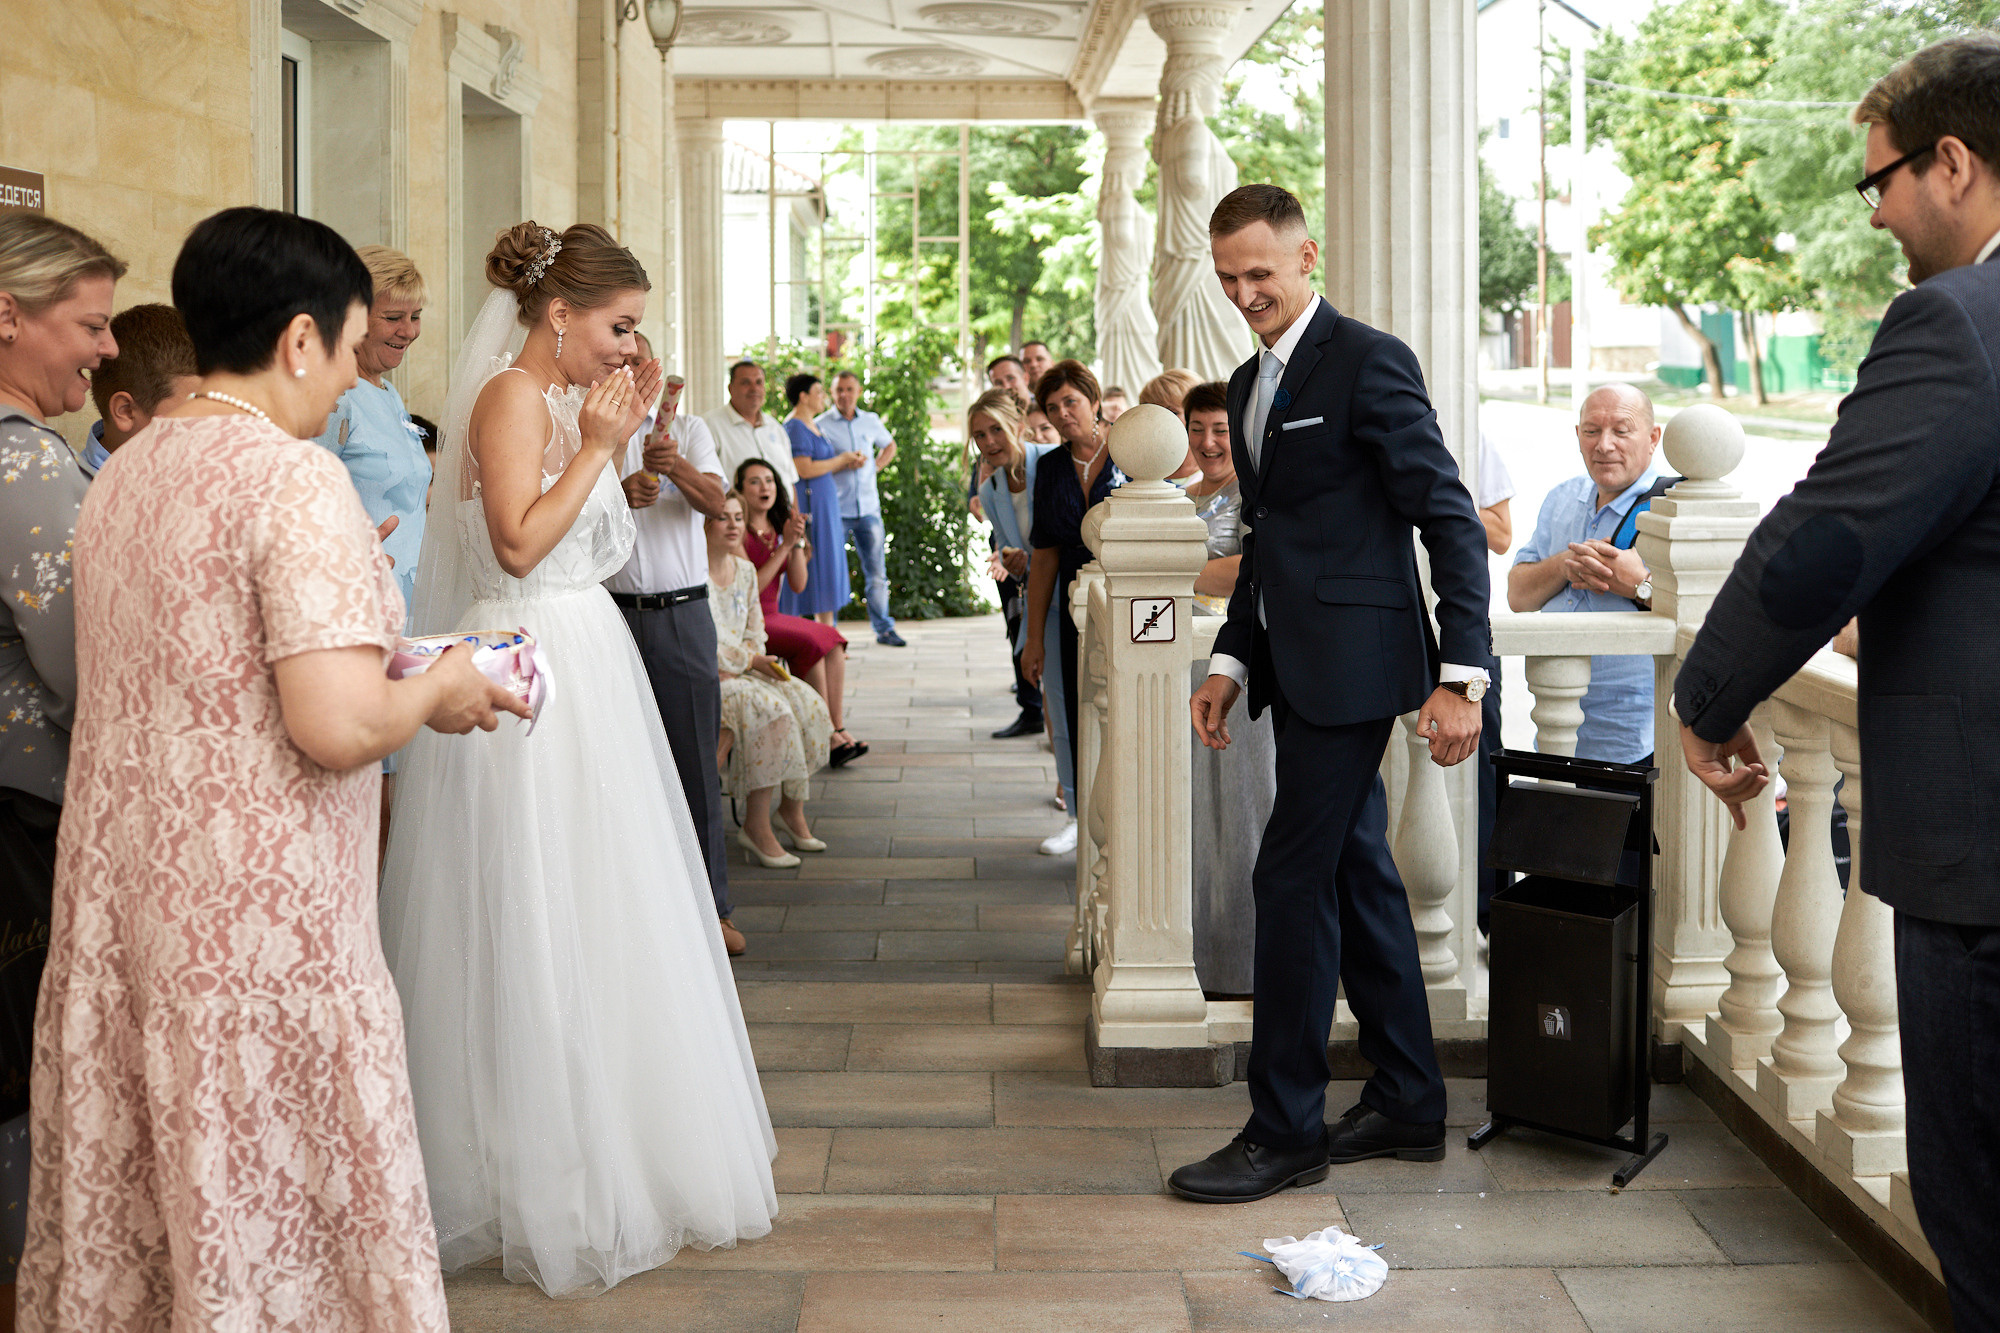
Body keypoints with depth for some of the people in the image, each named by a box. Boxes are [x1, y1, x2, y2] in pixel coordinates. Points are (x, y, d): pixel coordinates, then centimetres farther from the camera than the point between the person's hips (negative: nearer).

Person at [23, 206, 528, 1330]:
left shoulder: (124, 472, 10)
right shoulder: (296, 479, -15)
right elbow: (336, 726, -23)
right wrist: (434, 694, -4)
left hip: (117, 884, 8)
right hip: (259, 908, -8)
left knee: (136, 1192, 16)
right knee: (278, 1183, 4)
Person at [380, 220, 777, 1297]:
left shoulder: (563, 399, 15)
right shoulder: (512, 398, -13)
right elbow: (520, 542, -24)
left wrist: (618, 436, 10)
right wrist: (595, 446, -15)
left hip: (584, 663, 10)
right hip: (532, 670, -10)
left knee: (599, 915, 14)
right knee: (542, 931, -3)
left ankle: (603, 1150, 26)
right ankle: (546, 1177, 8)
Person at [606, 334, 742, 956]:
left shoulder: (689, 429, 9)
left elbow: (714, 501, -7)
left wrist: (673, 464, -28)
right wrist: (622, 491, -27)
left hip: (682, 615, 1)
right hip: (610, 615, -1)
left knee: (695, 760, 2)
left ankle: (711, 905, 10)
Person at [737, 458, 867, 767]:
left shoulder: (780, 527, 12)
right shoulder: (739, 532, -12)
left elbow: (798, 585, 5)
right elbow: (749, 590, -17)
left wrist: (797, 541, -9)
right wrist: (784, 546, -17)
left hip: (772, 616, 8)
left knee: (832, 640, -14)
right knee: (811, 642, -25)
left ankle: (838, 728, -20)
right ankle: (829, 736, -20)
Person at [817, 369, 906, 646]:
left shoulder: (871, 421, 11)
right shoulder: (822, 425, -3)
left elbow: (890, 446, 30)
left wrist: (875, 466, 12)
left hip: (868, 508, 4)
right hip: (836, 509, -4)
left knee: (877, 571, 6)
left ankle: (884, 629, 14)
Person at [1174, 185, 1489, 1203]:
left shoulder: (1368, 362, -11)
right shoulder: (1250, 382, 16)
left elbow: (1452, 522, -14)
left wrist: (1460, 675, -19)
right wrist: (1231, 660, 16)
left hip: (1354, 661, -9)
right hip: (1299, 666, 9)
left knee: (1293, 879, -8)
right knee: (1356, 873, 13)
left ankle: (1284, 1128, 1)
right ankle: (1407, 1104, 24)